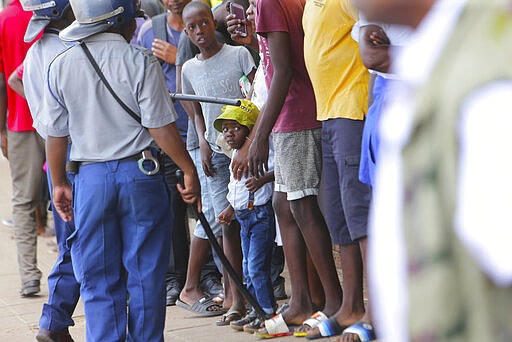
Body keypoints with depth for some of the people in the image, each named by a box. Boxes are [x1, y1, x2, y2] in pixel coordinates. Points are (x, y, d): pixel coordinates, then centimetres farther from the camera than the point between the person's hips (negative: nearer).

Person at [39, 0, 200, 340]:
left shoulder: (61, 66, 1)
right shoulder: (140, 61, -8)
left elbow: (56, 134, 5)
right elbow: (161, 127, -11)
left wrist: (59, 183, 16)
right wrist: (189, 170, -3)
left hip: (90, 179, 2)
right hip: (141, 175, -2)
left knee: (99, 282, 9)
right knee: (146, 276, 8)